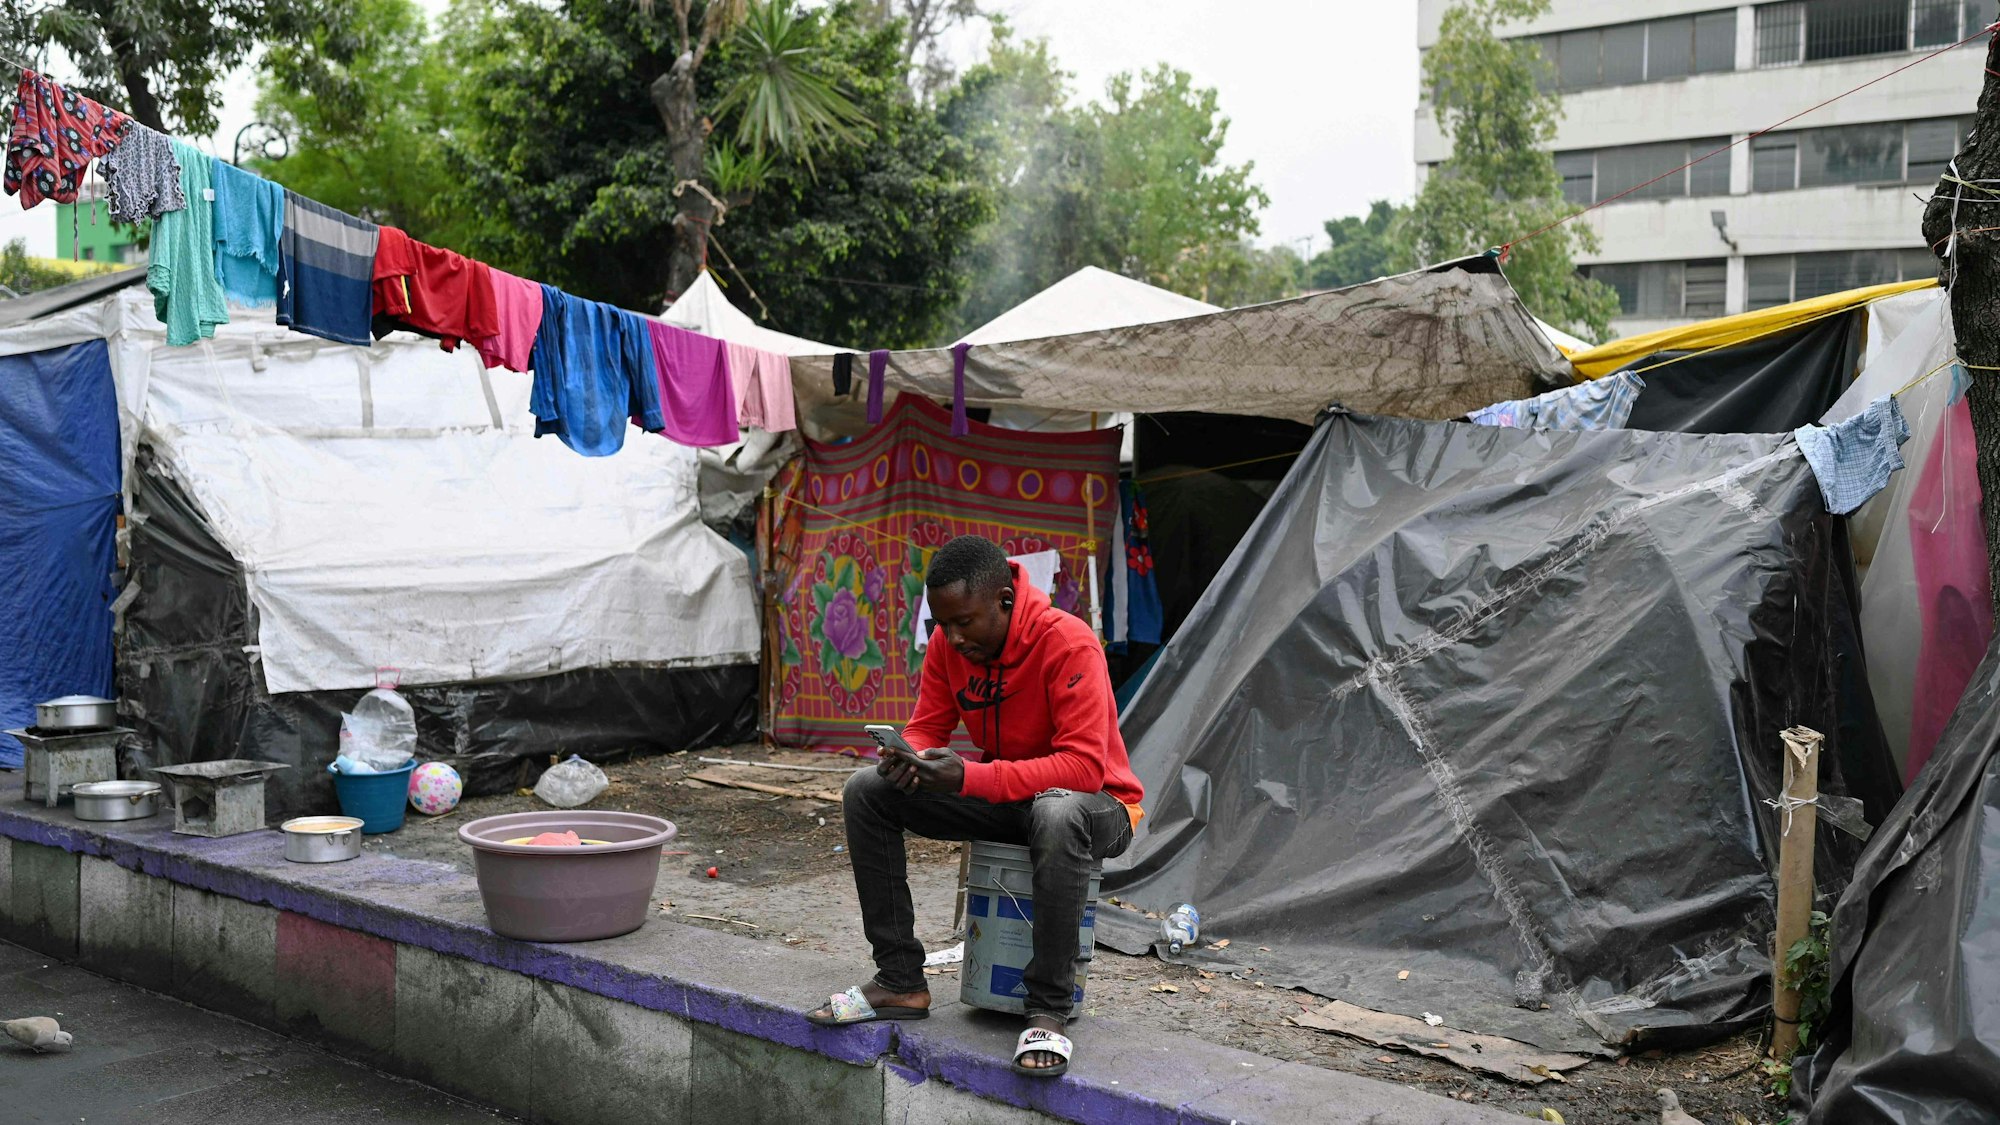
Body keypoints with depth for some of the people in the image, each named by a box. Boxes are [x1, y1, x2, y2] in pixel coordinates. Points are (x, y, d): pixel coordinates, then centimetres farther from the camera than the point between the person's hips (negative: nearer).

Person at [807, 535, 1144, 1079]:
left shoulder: (1069, 643, -26)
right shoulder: (948, 643, -6)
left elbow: (1085, 766, -32)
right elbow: (927, 727, 2)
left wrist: (971, 777, -39)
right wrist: (906, 759, -25)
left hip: (1097, 804, -6)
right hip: (1001, 800, 7)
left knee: (1059, 813, -44)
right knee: (867, 790, -8)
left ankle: (1048, 1011, -29)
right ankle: (900, 981, -4)